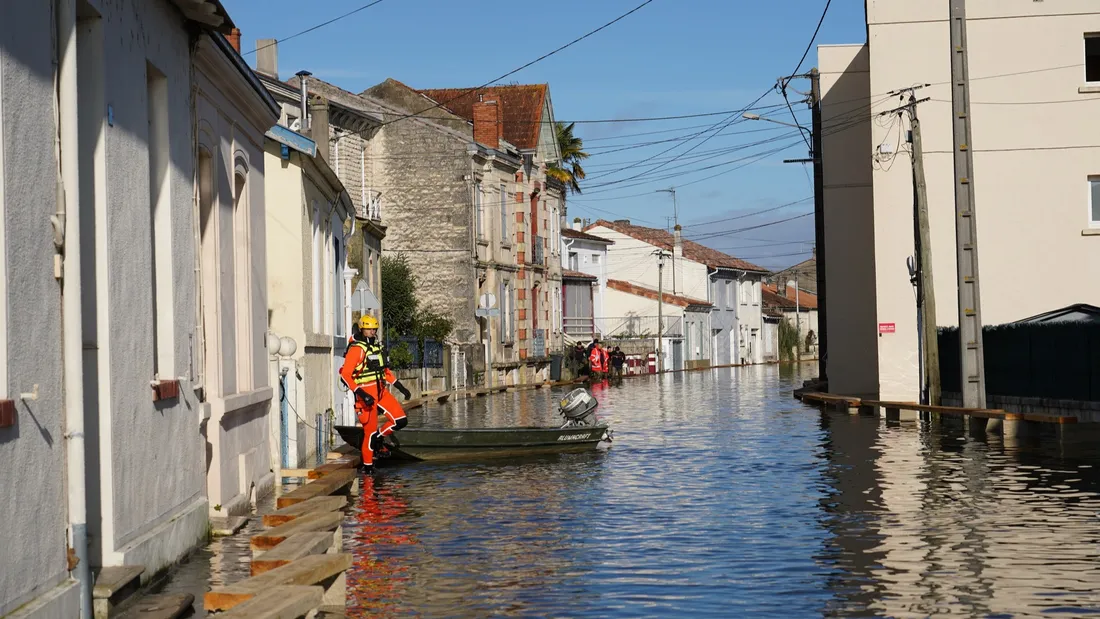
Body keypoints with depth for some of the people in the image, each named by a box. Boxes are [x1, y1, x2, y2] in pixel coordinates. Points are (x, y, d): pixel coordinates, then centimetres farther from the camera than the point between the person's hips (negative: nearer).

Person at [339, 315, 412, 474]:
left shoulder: (378, 346, 13)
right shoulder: (356, 349, -11)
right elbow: (345, 375, -18)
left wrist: (401, 387, 19)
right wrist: (361, 394, -26)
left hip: (381, 390, 7)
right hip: (366, 393, -7)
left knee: (400, 420, -2)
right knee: (370, 430, -2)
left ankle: (378, 439, 20)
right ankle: (367, 465, 14)